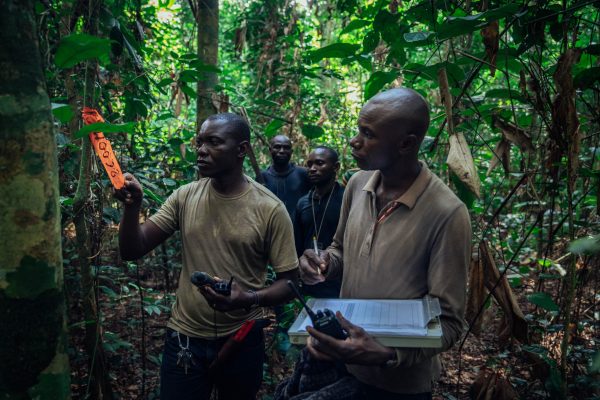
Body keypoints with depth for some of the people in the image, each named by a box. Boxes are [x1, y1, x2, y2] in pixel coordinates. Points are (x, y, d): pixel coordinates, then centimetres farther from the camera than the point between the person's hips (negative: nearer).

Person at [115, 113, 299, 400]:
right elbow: (133, 251, -3)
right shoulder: (184, 197, -3)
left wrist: (251, 299, -28)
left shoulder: (270, 209, -13)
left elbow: (290, 282, -9)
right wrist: (133, 205, -20)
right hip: (184, 338, 2)